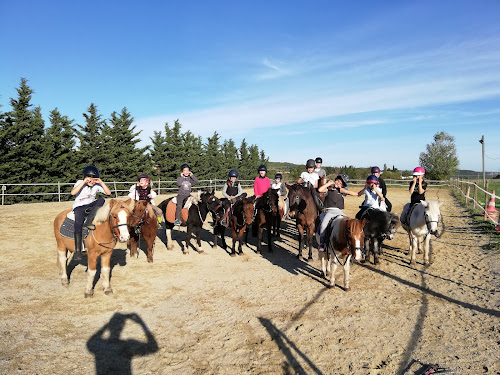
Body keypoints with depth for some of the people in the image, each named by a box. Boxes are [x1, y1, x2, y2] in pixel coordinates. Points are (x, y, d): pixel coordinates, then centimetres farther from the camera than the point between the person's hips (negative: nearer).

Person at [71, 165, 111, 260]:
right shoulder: (80, 183, -1)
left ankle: (89, 222, -32)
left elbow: (108, 192, -3)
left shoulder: (97, 185, 6)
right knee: (78, 223, -28)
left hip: (91, 206, 3)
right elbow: (73, 192, -20)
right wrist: (84, 182, -22)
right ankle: (77, 250, -26)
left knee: (101, 200, -26)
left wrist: (101, 182, -11)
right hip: (79, 207, -3)